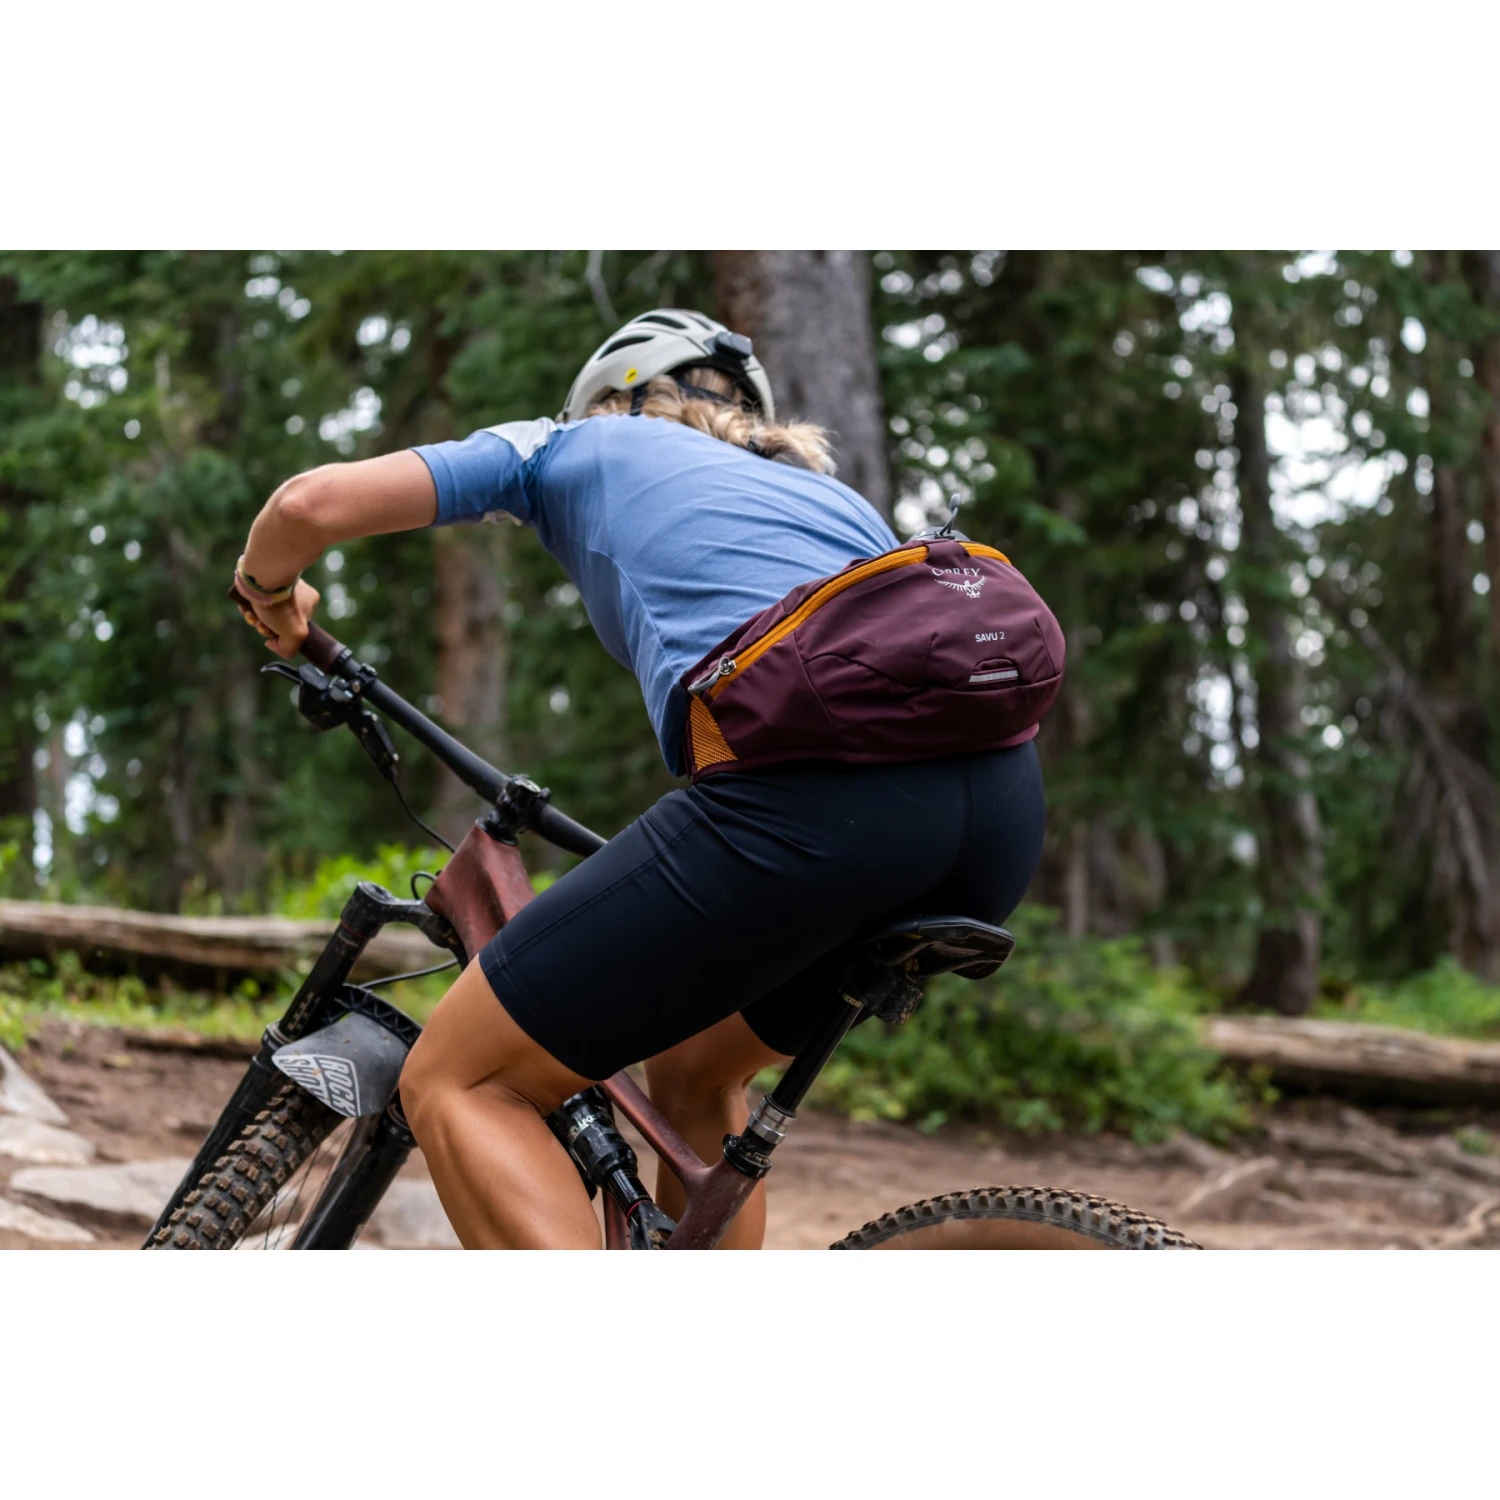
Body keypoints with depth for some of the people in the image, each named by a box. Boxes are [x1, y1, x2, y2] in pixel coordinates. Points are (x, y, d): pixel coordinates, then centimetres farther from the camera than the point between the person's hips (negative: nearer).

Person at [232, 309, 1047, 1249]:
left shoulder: (588, 444, 25)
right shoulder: (828, 492, 39)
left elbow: (311, 504, 15)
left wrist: (273, 596, 39)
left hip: (806, 788, -6)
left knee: (457, 1085, 6)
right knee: (693, 1071, 30)